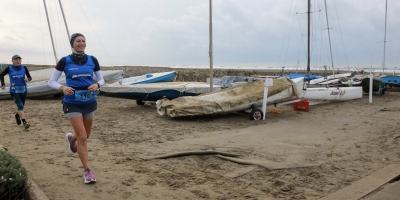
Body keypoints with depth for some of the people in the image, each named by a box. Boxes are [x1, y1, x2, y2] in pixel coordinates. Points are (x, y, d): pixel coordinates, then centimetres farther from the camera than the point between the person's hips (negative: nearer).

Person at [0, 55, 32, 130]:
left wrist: (28, 79, -16)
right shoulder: (9, 68, -1)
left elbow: (30, 77, 7)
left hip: (23, 90, 3)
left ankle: (17, 115, 46)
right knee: (20, 105, -18)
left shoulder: (24, 68, 2)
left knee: (21, 106, 13)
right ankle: (24, 122, -23)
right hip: (14, 90, -3)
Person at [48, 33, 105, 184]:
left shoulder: (92, 60, 1)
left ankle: (71, 138, 55)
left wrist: (97, 85, -14)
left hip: (89, 102, 4)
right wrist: (63, 88, -22)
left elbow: (101, 79, 9)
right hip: (72, 104, -3)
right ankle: (87, 171, 4)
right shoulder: (64, 61, -5)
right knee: (82, 137, -10)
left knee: (85, 136, 17)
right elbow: (51, 82, -1)